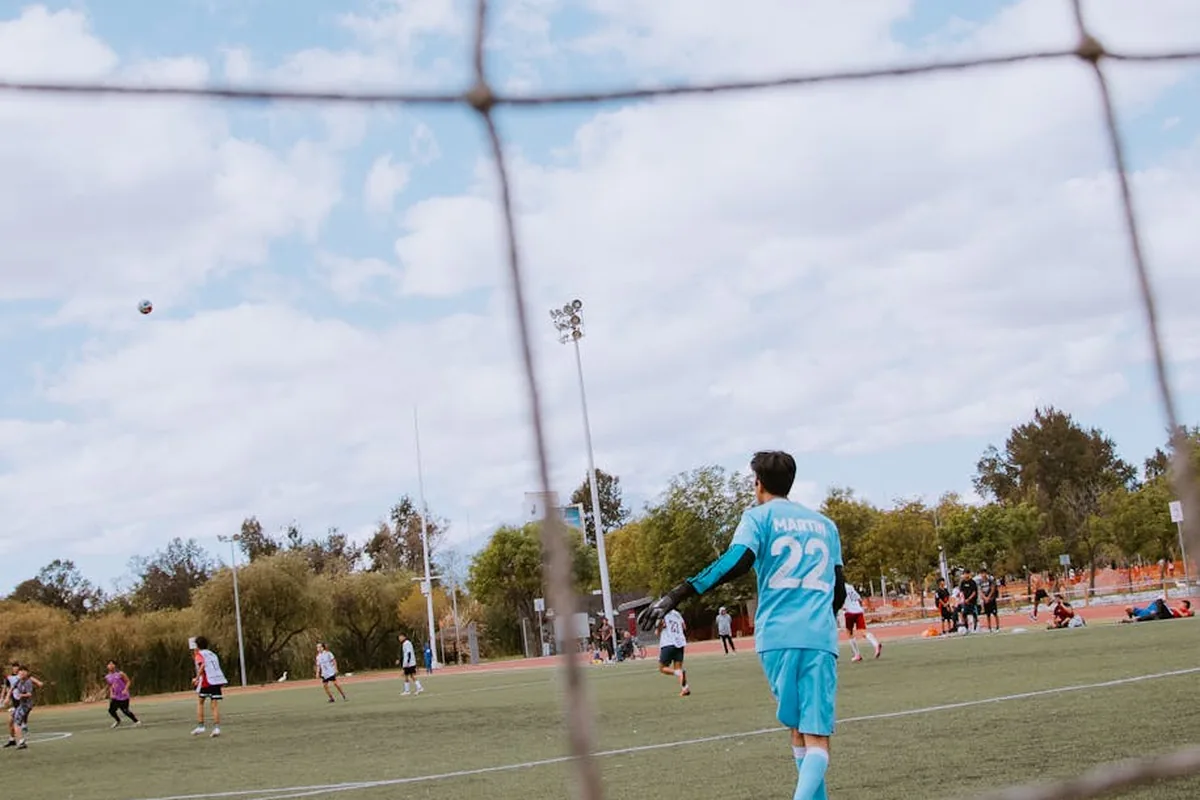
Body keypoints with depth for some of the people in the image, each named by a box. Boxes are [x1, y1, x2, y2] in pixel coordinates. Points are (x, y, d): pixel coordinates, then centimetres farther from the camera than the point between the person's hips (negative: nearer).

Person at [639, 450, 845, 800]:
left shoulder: (759, 516, 7)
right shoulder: (825, 523, 20)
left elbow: (735, 561, -12)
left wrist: (676, 595, -16)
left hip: (778, 635, -1)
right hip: (820, 637, 2)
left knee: (797, 726, 16)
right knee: (816, 737, -7)